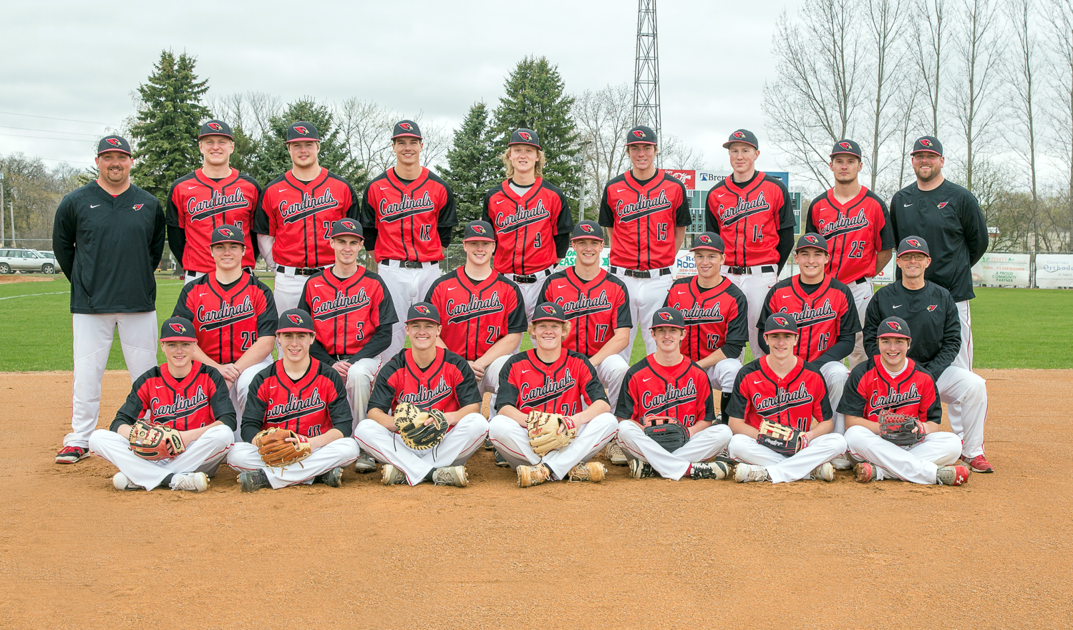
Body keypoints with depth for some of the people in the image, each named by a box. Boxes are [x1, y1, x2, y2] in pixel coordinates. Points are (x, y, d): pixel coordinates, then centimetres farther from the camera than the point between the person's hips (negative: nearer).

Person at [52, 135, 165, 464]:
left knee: (146, 374, 6)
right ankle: (79, 440, 10)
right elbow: (62, 246, 13)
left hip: (139, 302, 1)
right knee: (86, 374, 1)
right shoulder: (76, 202, 3)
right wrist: (82, 283, 11)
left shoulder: (149, 204, 8)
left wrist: (140, 280, 12)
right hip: (90, 303, -1)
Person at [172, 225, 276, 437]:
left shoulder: (260, 291, 2)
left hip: (252, 363, -1)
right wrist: (216, 368, -17)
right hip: (206, 367, 1)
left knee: (249, 383, -35)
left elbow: (266, 342, -8)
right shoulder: (192, 291, 6)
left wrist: (234, 371, -20)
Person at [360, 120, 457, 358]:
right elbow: (369, 232, 11)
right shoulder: (376, 187, 4)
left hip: (429, 271, 1)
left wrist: (430, 262, 9)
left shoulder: (439, 187, 6)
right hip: (391, 272, -1)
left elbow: (445, 231, 13)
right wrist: (383, 266, 9)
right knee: (390, 332, -1)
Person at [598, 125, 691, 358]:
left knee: (658, 343, 3)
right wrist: (624, 256, 10)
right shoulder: (613, 188, 5)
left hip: (659, 279, -1)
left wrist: (664, 260, 10)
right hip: (622, 277, 1)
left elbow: (679, 231, 12)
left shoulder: (674, 187, 2)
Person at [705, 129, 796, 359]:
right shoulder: (716, 194, 10)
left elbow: (786, 236, 4)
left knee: (764, 339, -1)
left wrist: (773, 272, 1)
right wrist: (718, 272, 8)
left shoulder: (775, 188, 3)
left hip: (761, 276, -3)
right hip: (726, 277, 3)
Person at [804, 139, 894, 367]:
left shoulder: (875, 205, 0)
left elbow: (885, 251, 4)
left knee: (860, 349, 2)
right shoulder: (818, 205, 8)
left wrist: (866, 277, 2)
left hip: (859, 289, -3)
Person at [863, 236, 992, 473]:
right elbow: (871, 341, 2)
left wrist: (929, 373, -11)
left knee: (974, 384, -25)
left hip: (935, 371, 2)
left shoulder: (942, 297, 8)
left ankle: (971, 452, -10)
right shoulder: (883, 298, 5)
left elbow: (952, 342, 4)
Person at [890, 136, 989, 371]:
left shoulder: (961, 198, -1)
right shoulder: (900, 199, 11)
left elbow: (980, 241, 7)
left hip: (953, 294, -4)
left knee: (957, 367, -4)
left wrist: (957, 269, 12)